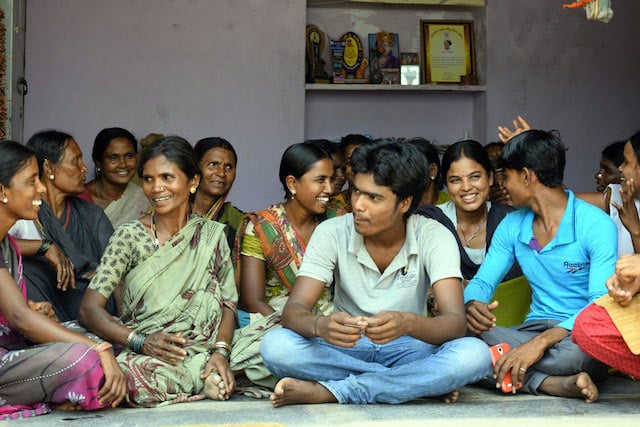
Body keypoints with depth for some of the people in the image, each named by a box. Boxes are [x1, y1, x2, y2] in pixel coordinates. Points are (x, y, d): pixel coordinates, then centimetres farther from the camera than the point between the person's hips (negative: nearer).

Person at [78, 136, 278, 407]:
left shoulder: (212, 235, 11)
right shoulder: (129, 237, 2)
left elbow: (228, 304, 5)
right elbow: (89, 311, -6)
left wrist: (221, 351, -15)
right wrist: (141, 341, -21)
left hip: (205, 351, 2)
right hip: (144, 356, -1)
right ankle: (205, 379, -16)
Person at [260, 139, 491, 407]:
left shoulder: (434, 238, -12)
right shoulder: (332, 233, -9)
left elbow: (456, 323, -23)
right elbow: (294, 309, -17)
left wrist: (408, 323, -46)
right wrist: (321, 325, -42)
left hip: (408, 348, -1)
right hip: (346, 348, 1)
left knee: (474, 354, -32)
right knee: (275, 346, -29)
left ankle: (330, 391, -28)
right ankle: (425, 383, -21)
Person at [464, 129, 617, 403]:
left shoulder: (596, 225, -10)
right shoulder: (511, 226, 11)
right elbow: (482, 281, 11)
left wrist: (543, 340, -34)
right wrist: (472, 305, -17)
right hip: (534, 328, 6)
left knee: (575, 353, -42)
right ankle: (551, 383, -30)